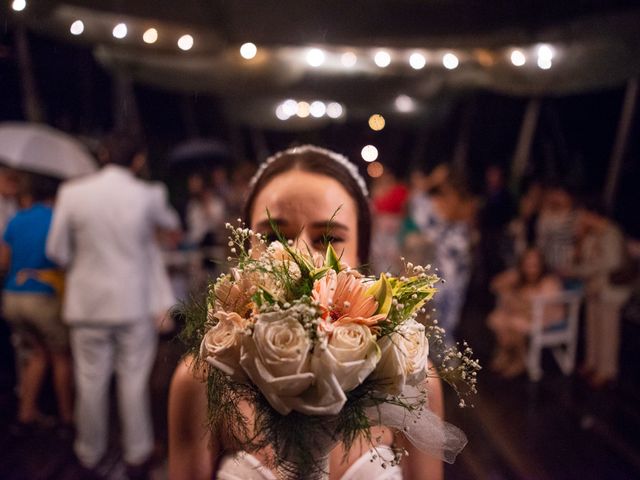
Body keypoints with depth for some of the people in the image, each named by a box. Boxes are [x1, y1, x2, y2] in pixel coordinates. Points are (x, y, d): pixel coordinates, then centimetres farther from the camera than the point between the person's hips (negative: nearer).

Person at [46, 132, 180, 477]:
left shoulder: (72, 193, -7)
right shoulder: (147, 196, -7)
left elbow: (57, 250, -2)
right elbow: (171, 224, 13)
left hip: (87, 302, 1)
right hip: (133, 303, -1)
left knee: (90, 380, 12)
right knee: (134, 379, 9)